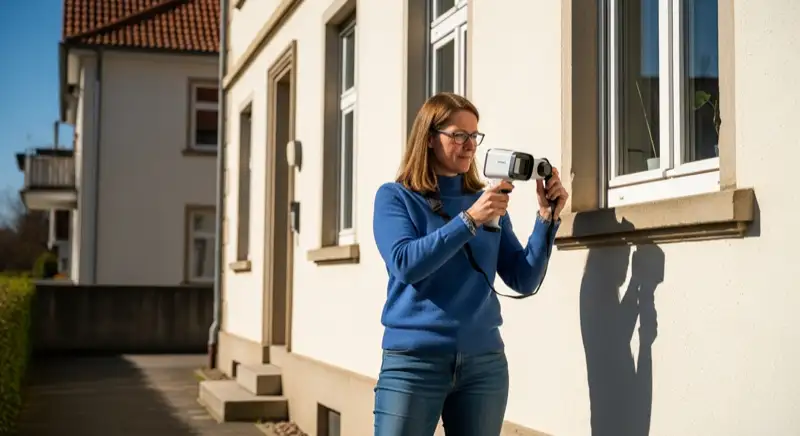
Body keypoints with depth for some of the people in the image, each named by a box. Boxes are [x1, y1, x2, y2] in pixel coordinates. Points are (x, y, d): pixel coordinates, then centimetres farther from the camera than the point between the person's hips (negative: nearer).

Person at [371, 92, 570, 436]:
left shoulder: (489, 202, 11)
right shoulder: (395, 197, 3)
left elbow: (523, 281, 6)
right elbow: (405, 263, -14)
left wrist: (547, 218, -6)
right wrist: (469, 220, -19)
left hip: (484, 363, 4)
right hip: (413, 361, -3)